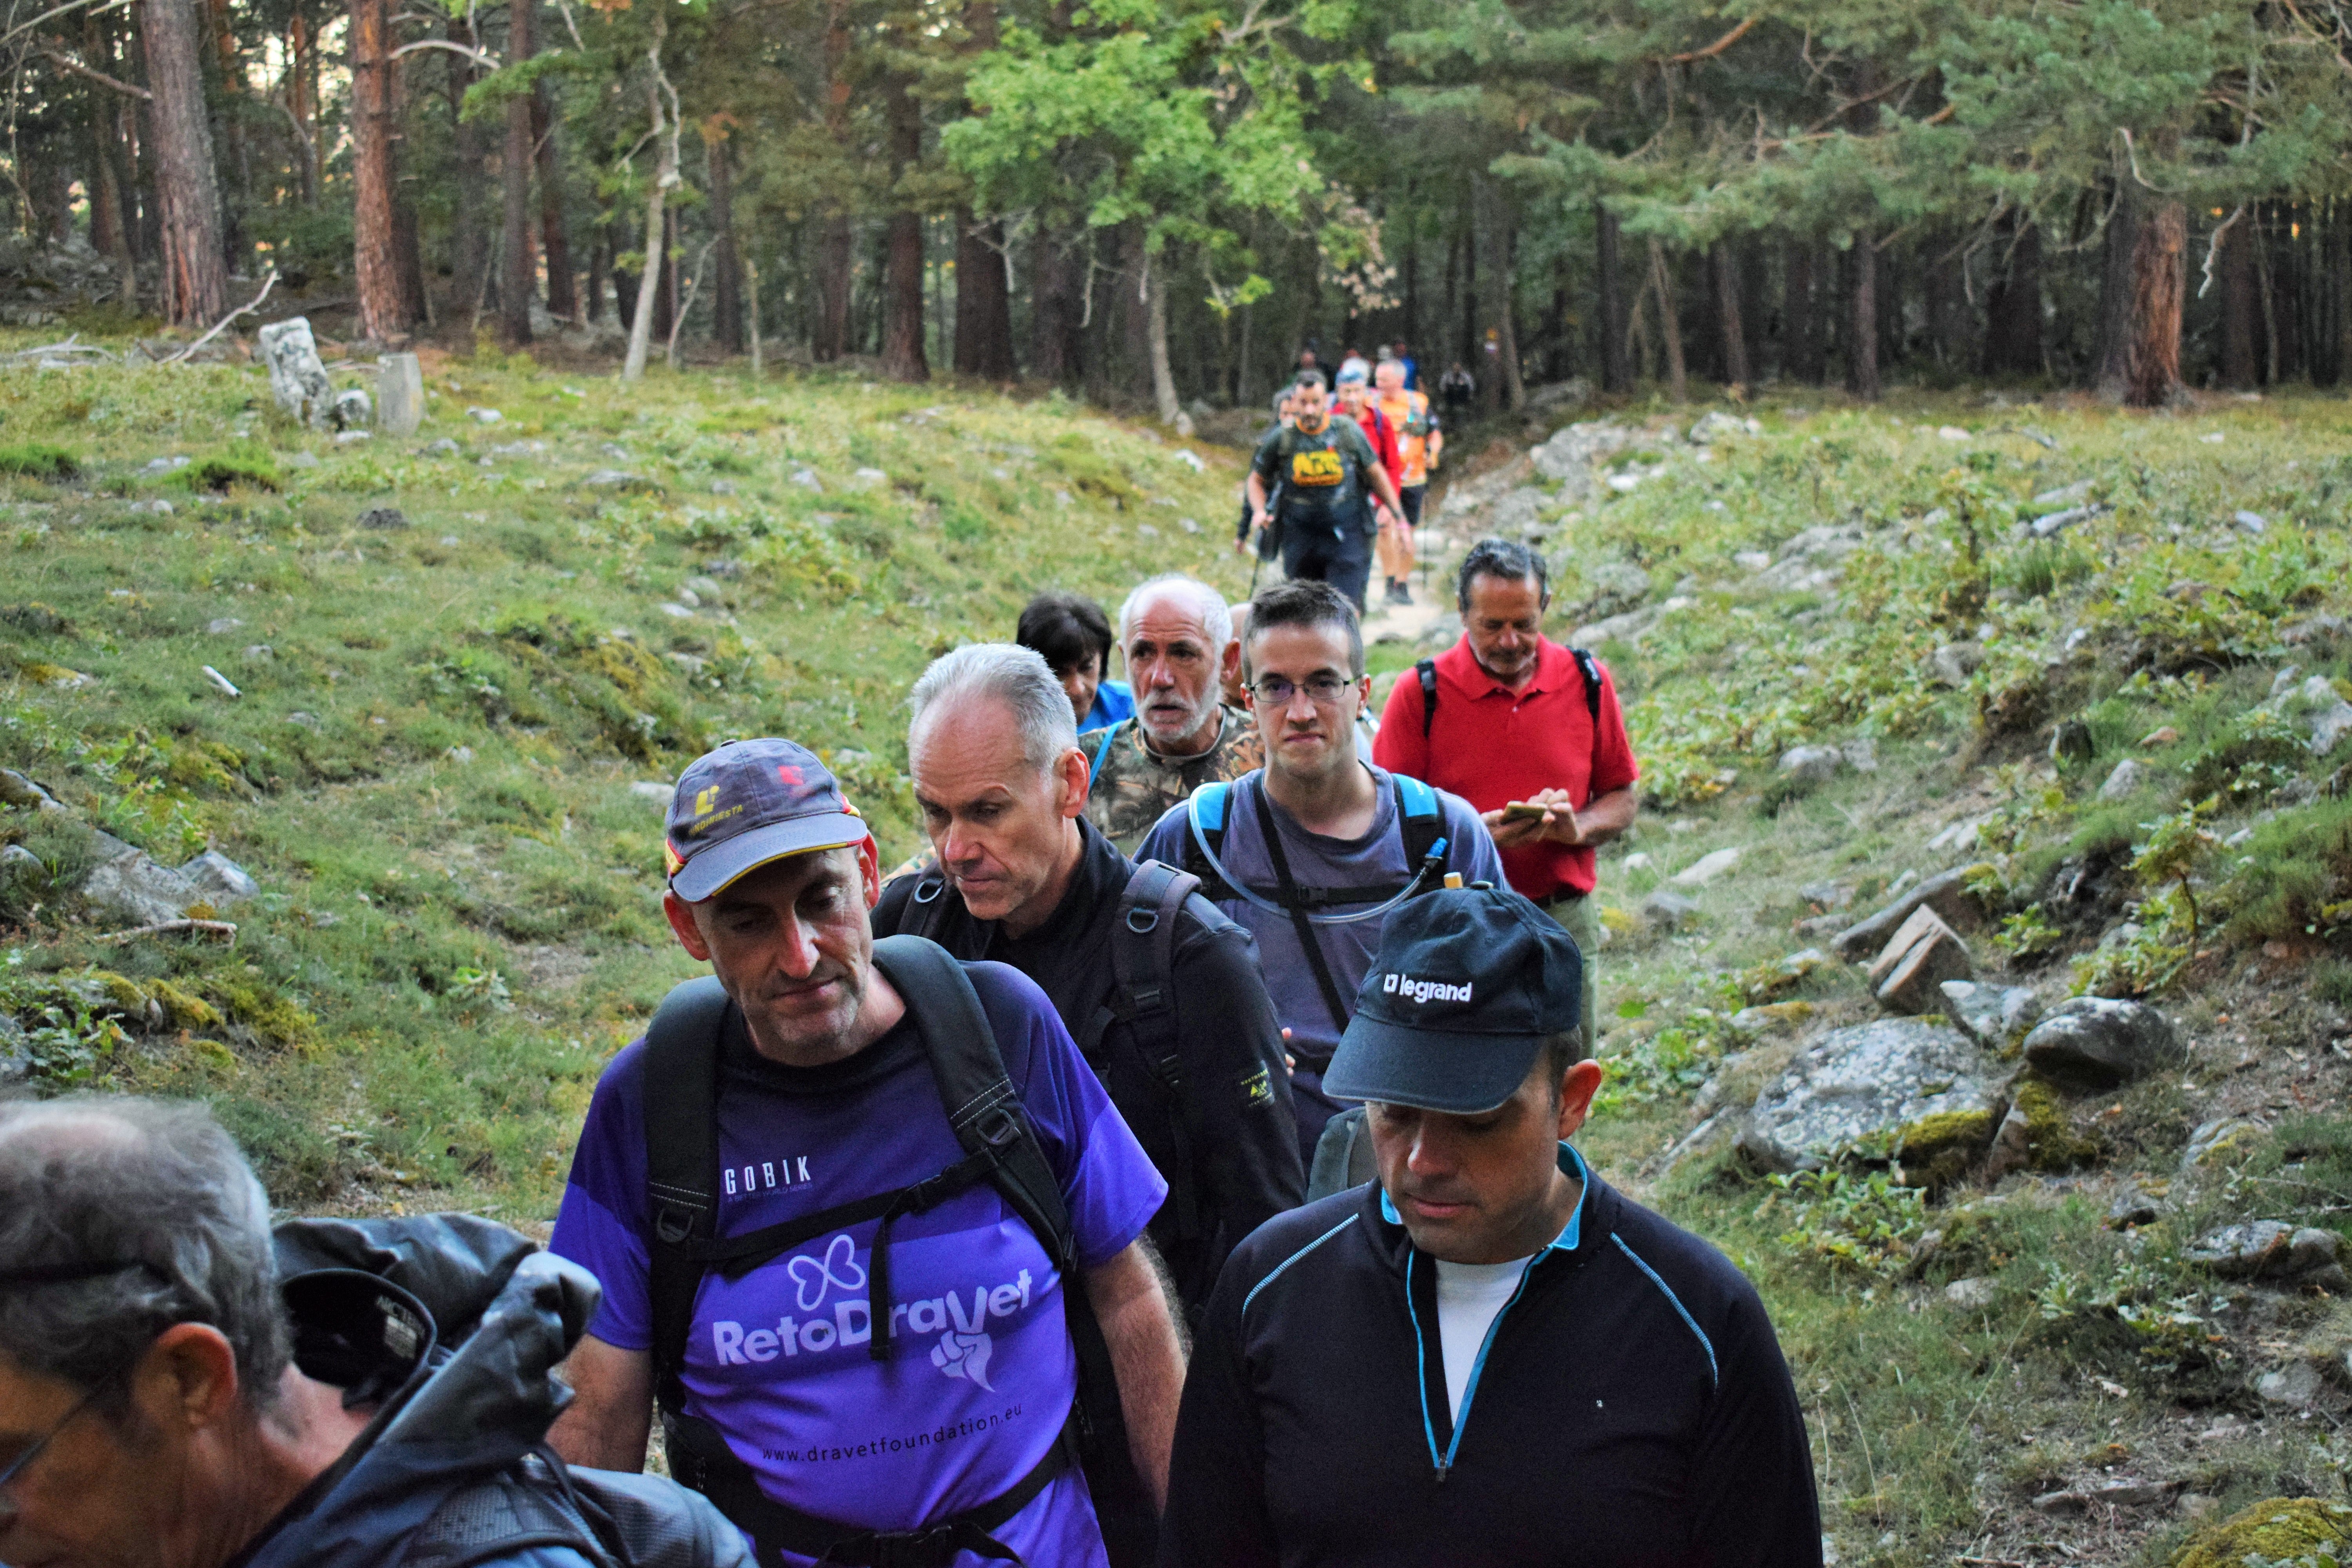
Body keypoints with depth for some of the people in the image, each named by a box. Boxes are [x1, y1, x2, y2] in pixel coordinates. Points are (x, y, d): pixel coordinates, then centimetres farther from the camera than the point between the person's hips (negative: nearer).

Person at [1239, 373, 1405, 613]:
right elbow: (1257, 479, 11)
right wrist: (1259, 511, -8)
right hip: (1300, 537, 2)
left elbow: (1375, 474, 8)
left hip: (1347, 536, -1)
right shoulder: (1280, 439, -3)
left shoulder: (1348, 431, -3)